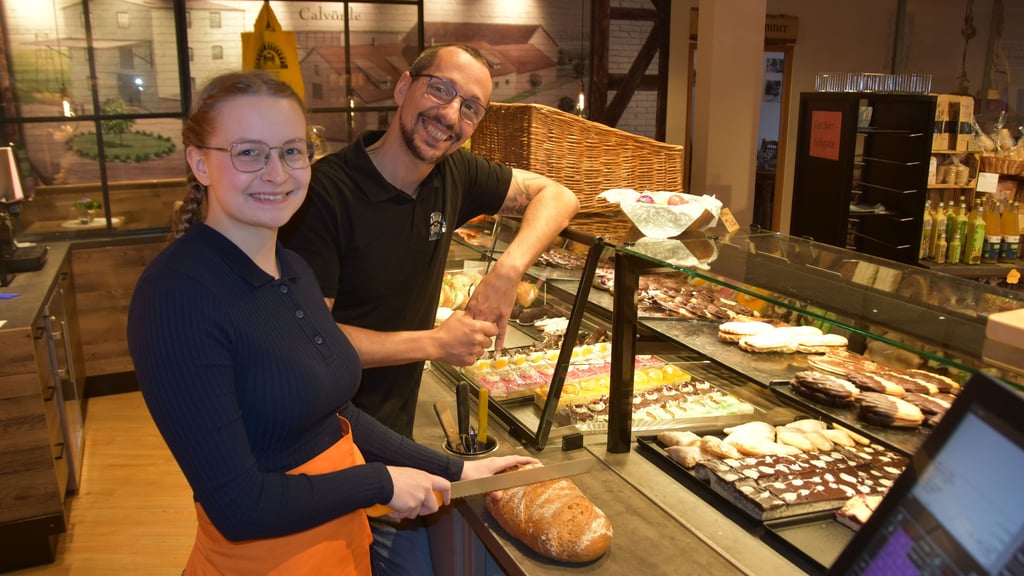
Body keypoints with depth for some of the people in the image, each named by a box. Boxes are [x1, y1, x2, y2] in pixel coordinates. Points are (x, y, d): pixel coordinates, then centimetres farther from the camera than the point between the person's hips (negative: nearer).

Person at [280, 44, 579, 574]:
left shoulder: (454, 174, -3)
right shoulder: (325, 191, -23)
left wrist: (508, 270, -13)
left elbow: (556, 196, 5)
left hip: (392, 430, 6)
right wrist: (435, 343, -19)